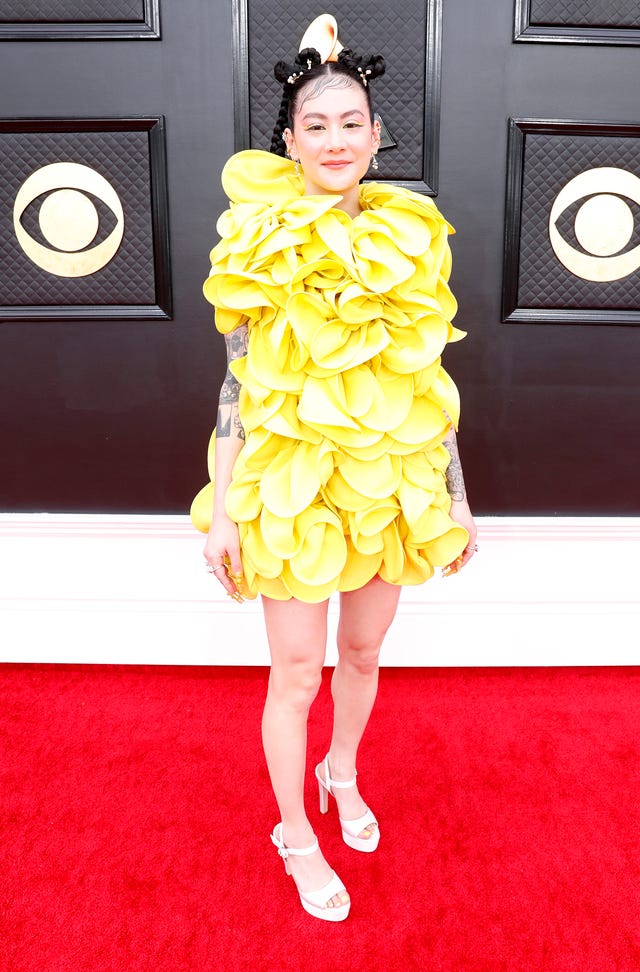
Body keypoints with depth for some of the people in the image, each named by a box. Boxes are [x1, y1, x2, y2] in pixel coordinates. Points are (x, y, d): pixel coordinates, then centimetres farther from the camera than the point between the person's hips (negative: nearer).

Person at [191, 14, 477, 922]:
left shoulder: (413, 238, 3)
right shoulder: (262, 245, -5)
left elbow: (432, 386, 6)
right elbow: (238, 386, -4)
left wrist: (456, 499, 8)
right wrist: (221, 511, -6)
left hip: (392, 484, 3)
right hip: (291, 482, -3)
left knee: (363, 652, 18)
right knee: (297, 673, 7)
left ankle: (342, 773, 48)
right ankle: (296, 834, 32)